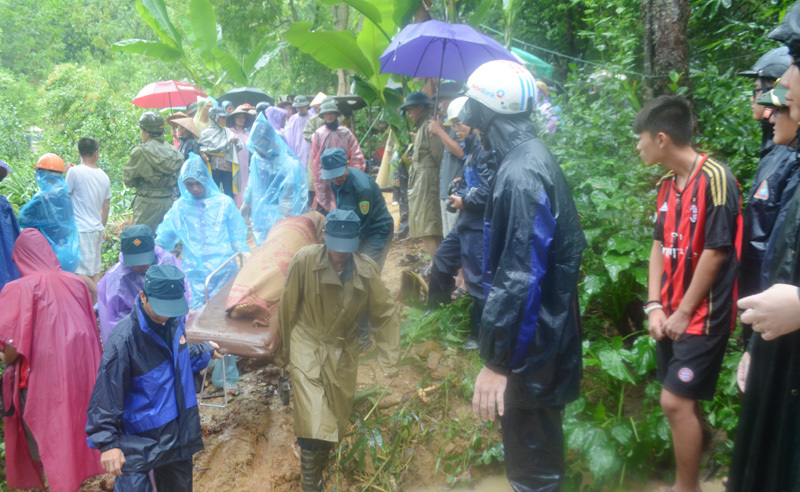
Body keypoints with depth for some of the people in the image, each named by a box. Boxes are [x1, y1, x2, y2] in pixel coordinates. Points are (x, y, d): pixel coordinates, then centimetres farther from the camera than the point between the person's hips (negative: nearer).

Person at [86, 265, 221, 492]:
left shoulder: (174, 322, -3)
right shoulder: (124, 338, -24)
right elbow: (107, 394, -20)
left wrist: (204, 351, 34)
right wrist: (108, 443, -20)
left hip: (178, 434, 7)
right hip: (138, 442, -7)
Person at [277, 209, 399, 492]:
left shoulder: (366, 269, -13)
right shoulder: (305, 260, -20)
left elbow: (386, 314, -1)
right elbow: (287, 307, -6)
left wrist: (389, 361, -4)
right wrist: (283, 349, 5)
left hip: (343, 353, 3)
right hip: (307, 348, -3)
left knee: (336, 423, 14)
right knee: (313, 425, -14)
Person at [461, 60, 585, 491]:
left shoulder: (520, 175, -25)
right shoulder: (535, 158, 6)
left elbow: (519, 278, -29)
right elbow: (570, 244, 15)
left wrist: (495, 361, -25)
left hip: (531, 341, -10)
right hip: (549, 325, 10)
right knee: (536, 438, 26)